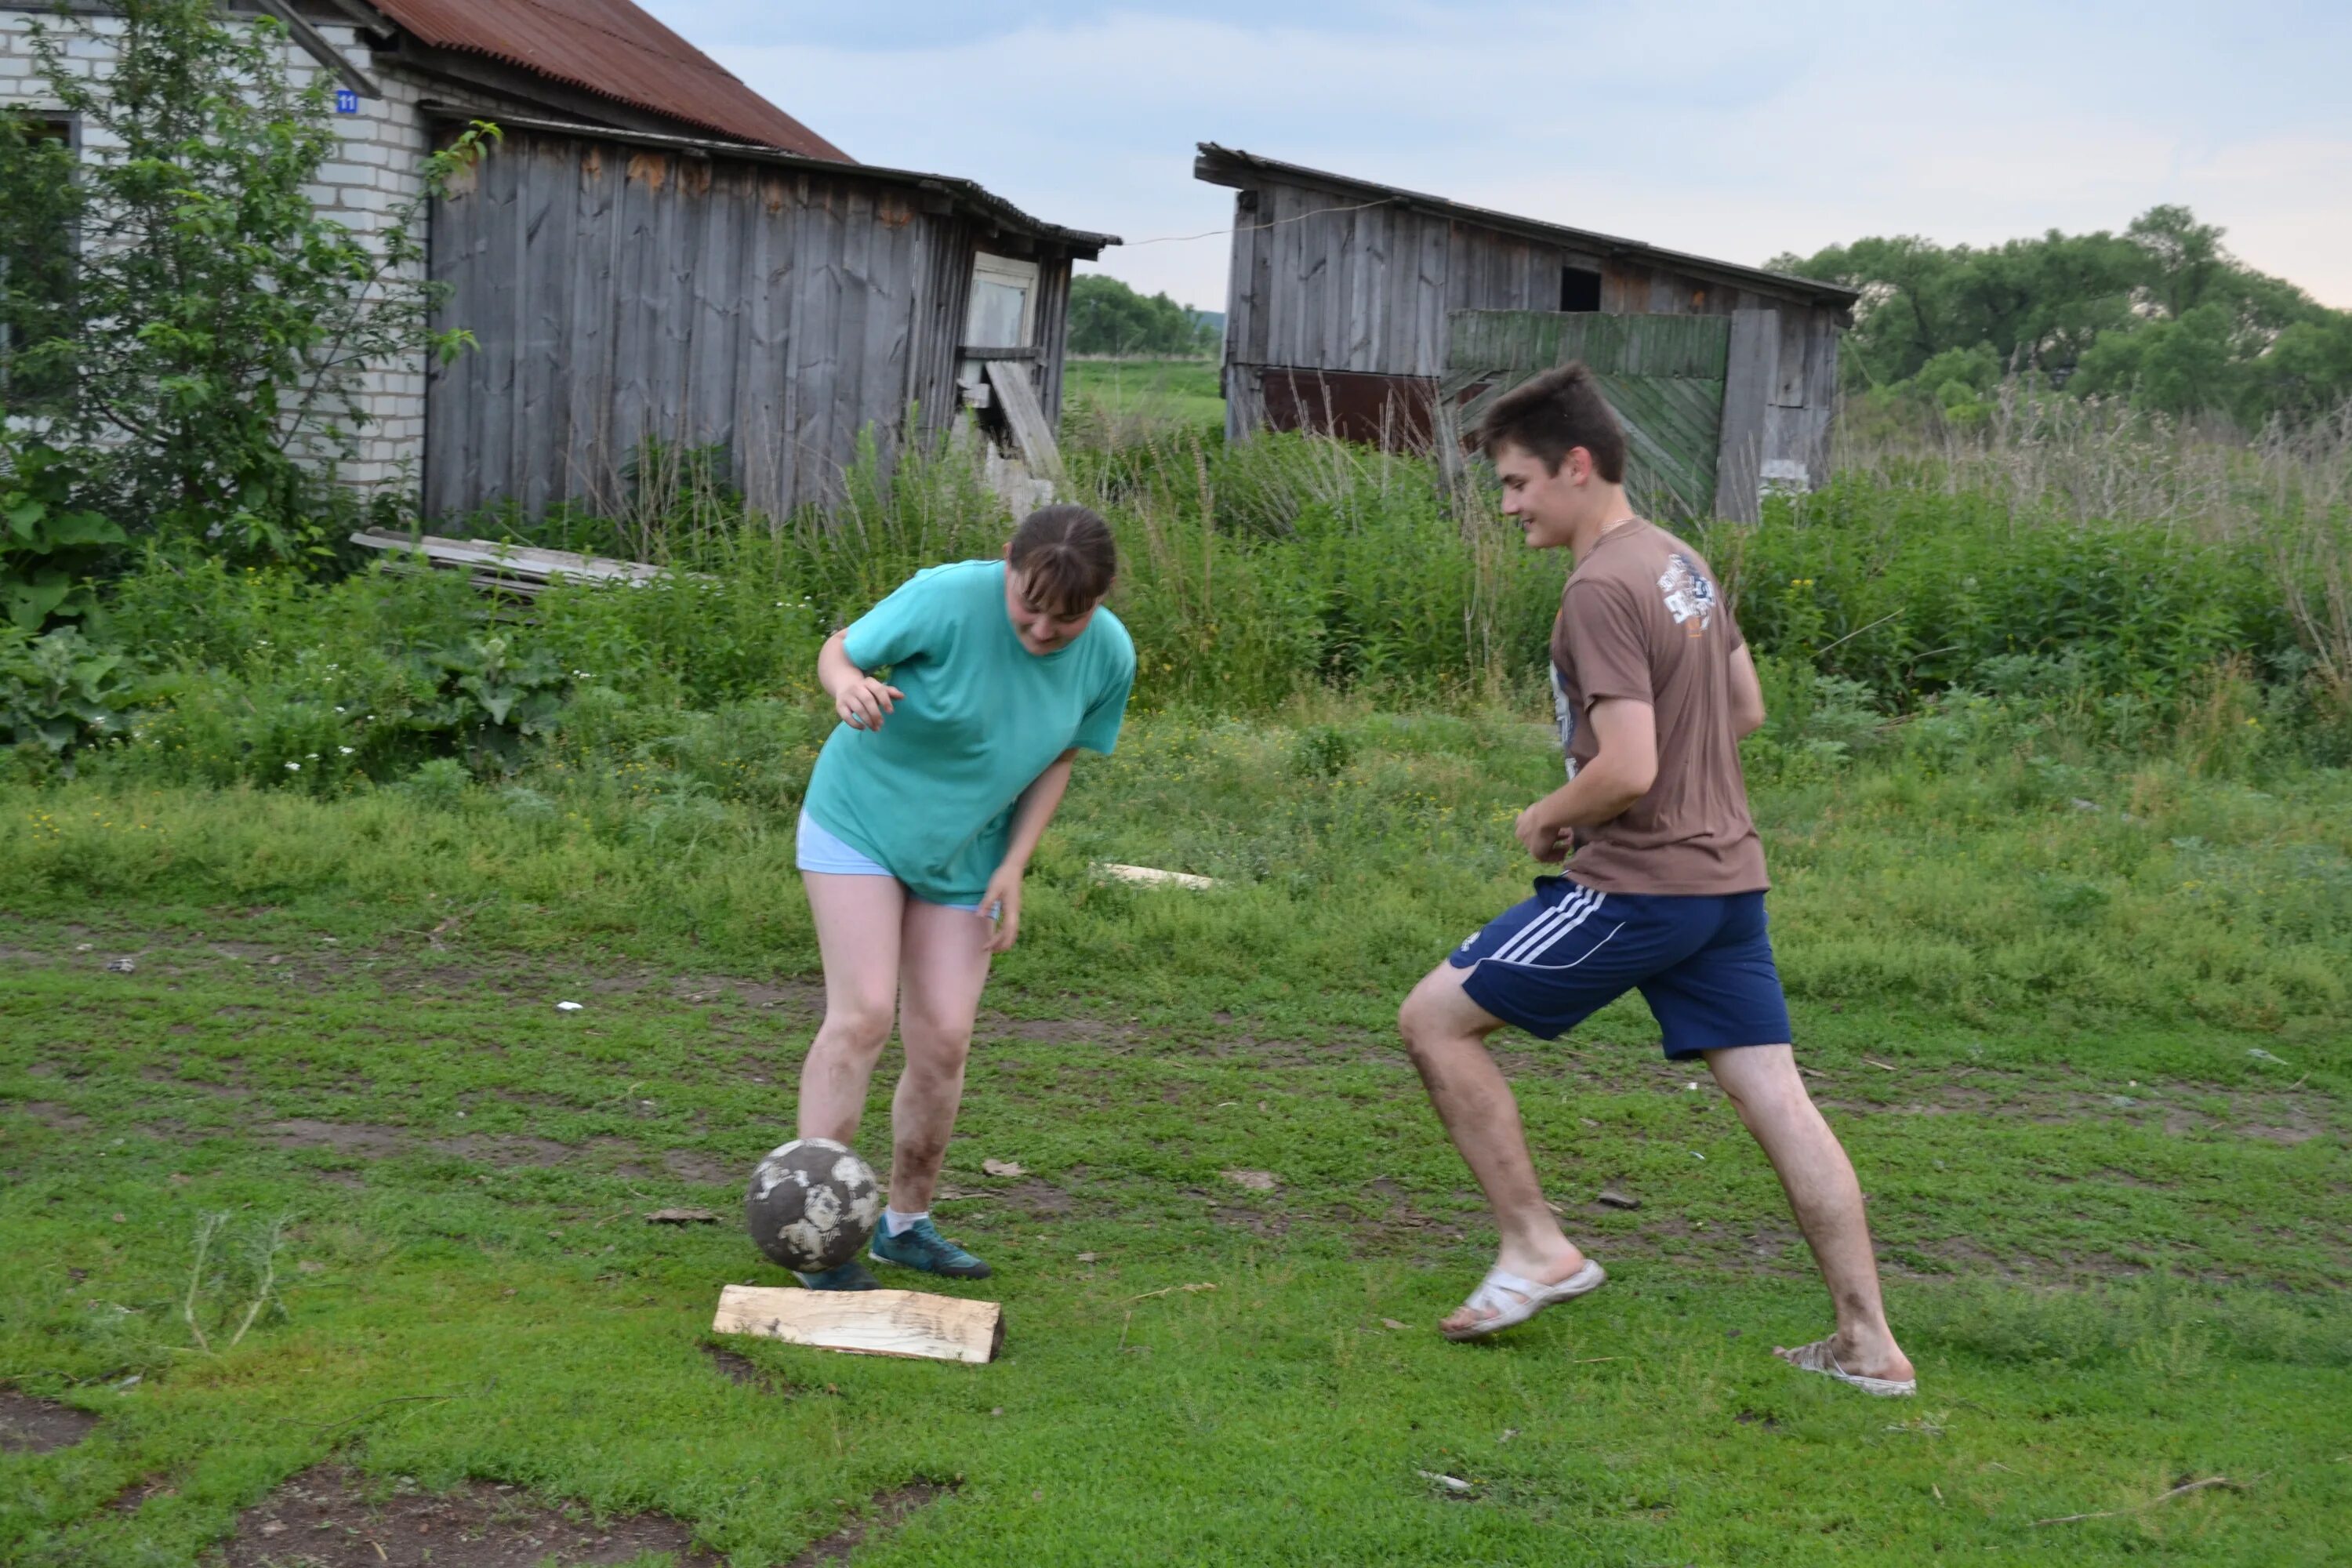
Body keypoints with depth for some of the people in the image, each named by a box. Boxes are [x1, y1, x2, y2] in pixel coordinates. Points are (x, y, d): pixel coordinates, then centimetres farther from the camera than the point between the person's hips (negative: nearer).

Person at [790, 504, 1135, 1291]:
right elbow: (840, 648, -12)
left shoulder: (1108, 655, -12)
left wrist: (1013, 866, -5)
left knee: (943, 1040, 0)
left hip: (963, 854, 4)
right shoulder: (947, 599, -26)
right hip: (861, 819, -4)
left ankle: (905, 1224, 19)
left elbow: (1057, 758, 2)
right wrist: (849, 686, -36)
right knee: (863, 1015, -13)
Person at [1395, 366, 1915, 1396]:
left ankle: (1536, 1249, 6)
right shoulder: (1680, 561, 11)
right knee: (1775, 1096, 8)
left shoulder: (1601, 591, -17)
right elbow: (1745, 710, 21)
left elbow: (1627, 769, -24)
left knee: (1434, 1018, 1)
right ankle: (1868, 1343, 11)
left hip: (1639, 884, -9)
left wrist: (1549, 816, -5)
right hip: (1726, 875, 9)